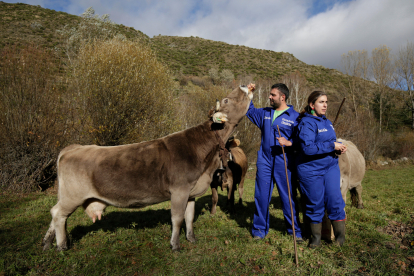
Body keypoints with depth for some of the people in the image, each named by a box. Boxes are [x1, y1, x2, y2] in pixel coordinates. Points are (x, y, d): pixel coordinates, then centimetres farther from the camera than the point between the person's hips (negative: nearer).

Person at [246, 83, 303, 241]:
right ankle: (260, 229, 23)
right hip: (264, 162, 4)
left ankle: (294, 230, 25)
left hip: (284, 164, -4)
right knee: (261, 196, 8)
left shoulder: (294, 117, -3)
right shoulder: (265, 113, 11)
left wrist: (288, 143, -23)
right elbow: (250, 111, 27)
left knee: (288, 197, 7)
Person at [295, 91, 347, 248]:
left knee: (335, 199, -1)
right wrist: (332, 146, -21)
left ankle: (340, 237, 14)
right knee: (315, 203, 6)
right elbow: (308, 148, -27)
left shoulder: (327, 122, 13)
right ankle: (316, 237, 25)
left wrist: (339, 147, 3)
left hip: (330, 166, 6)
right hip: (311, 170, -6)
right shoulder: (306, 123, -14)